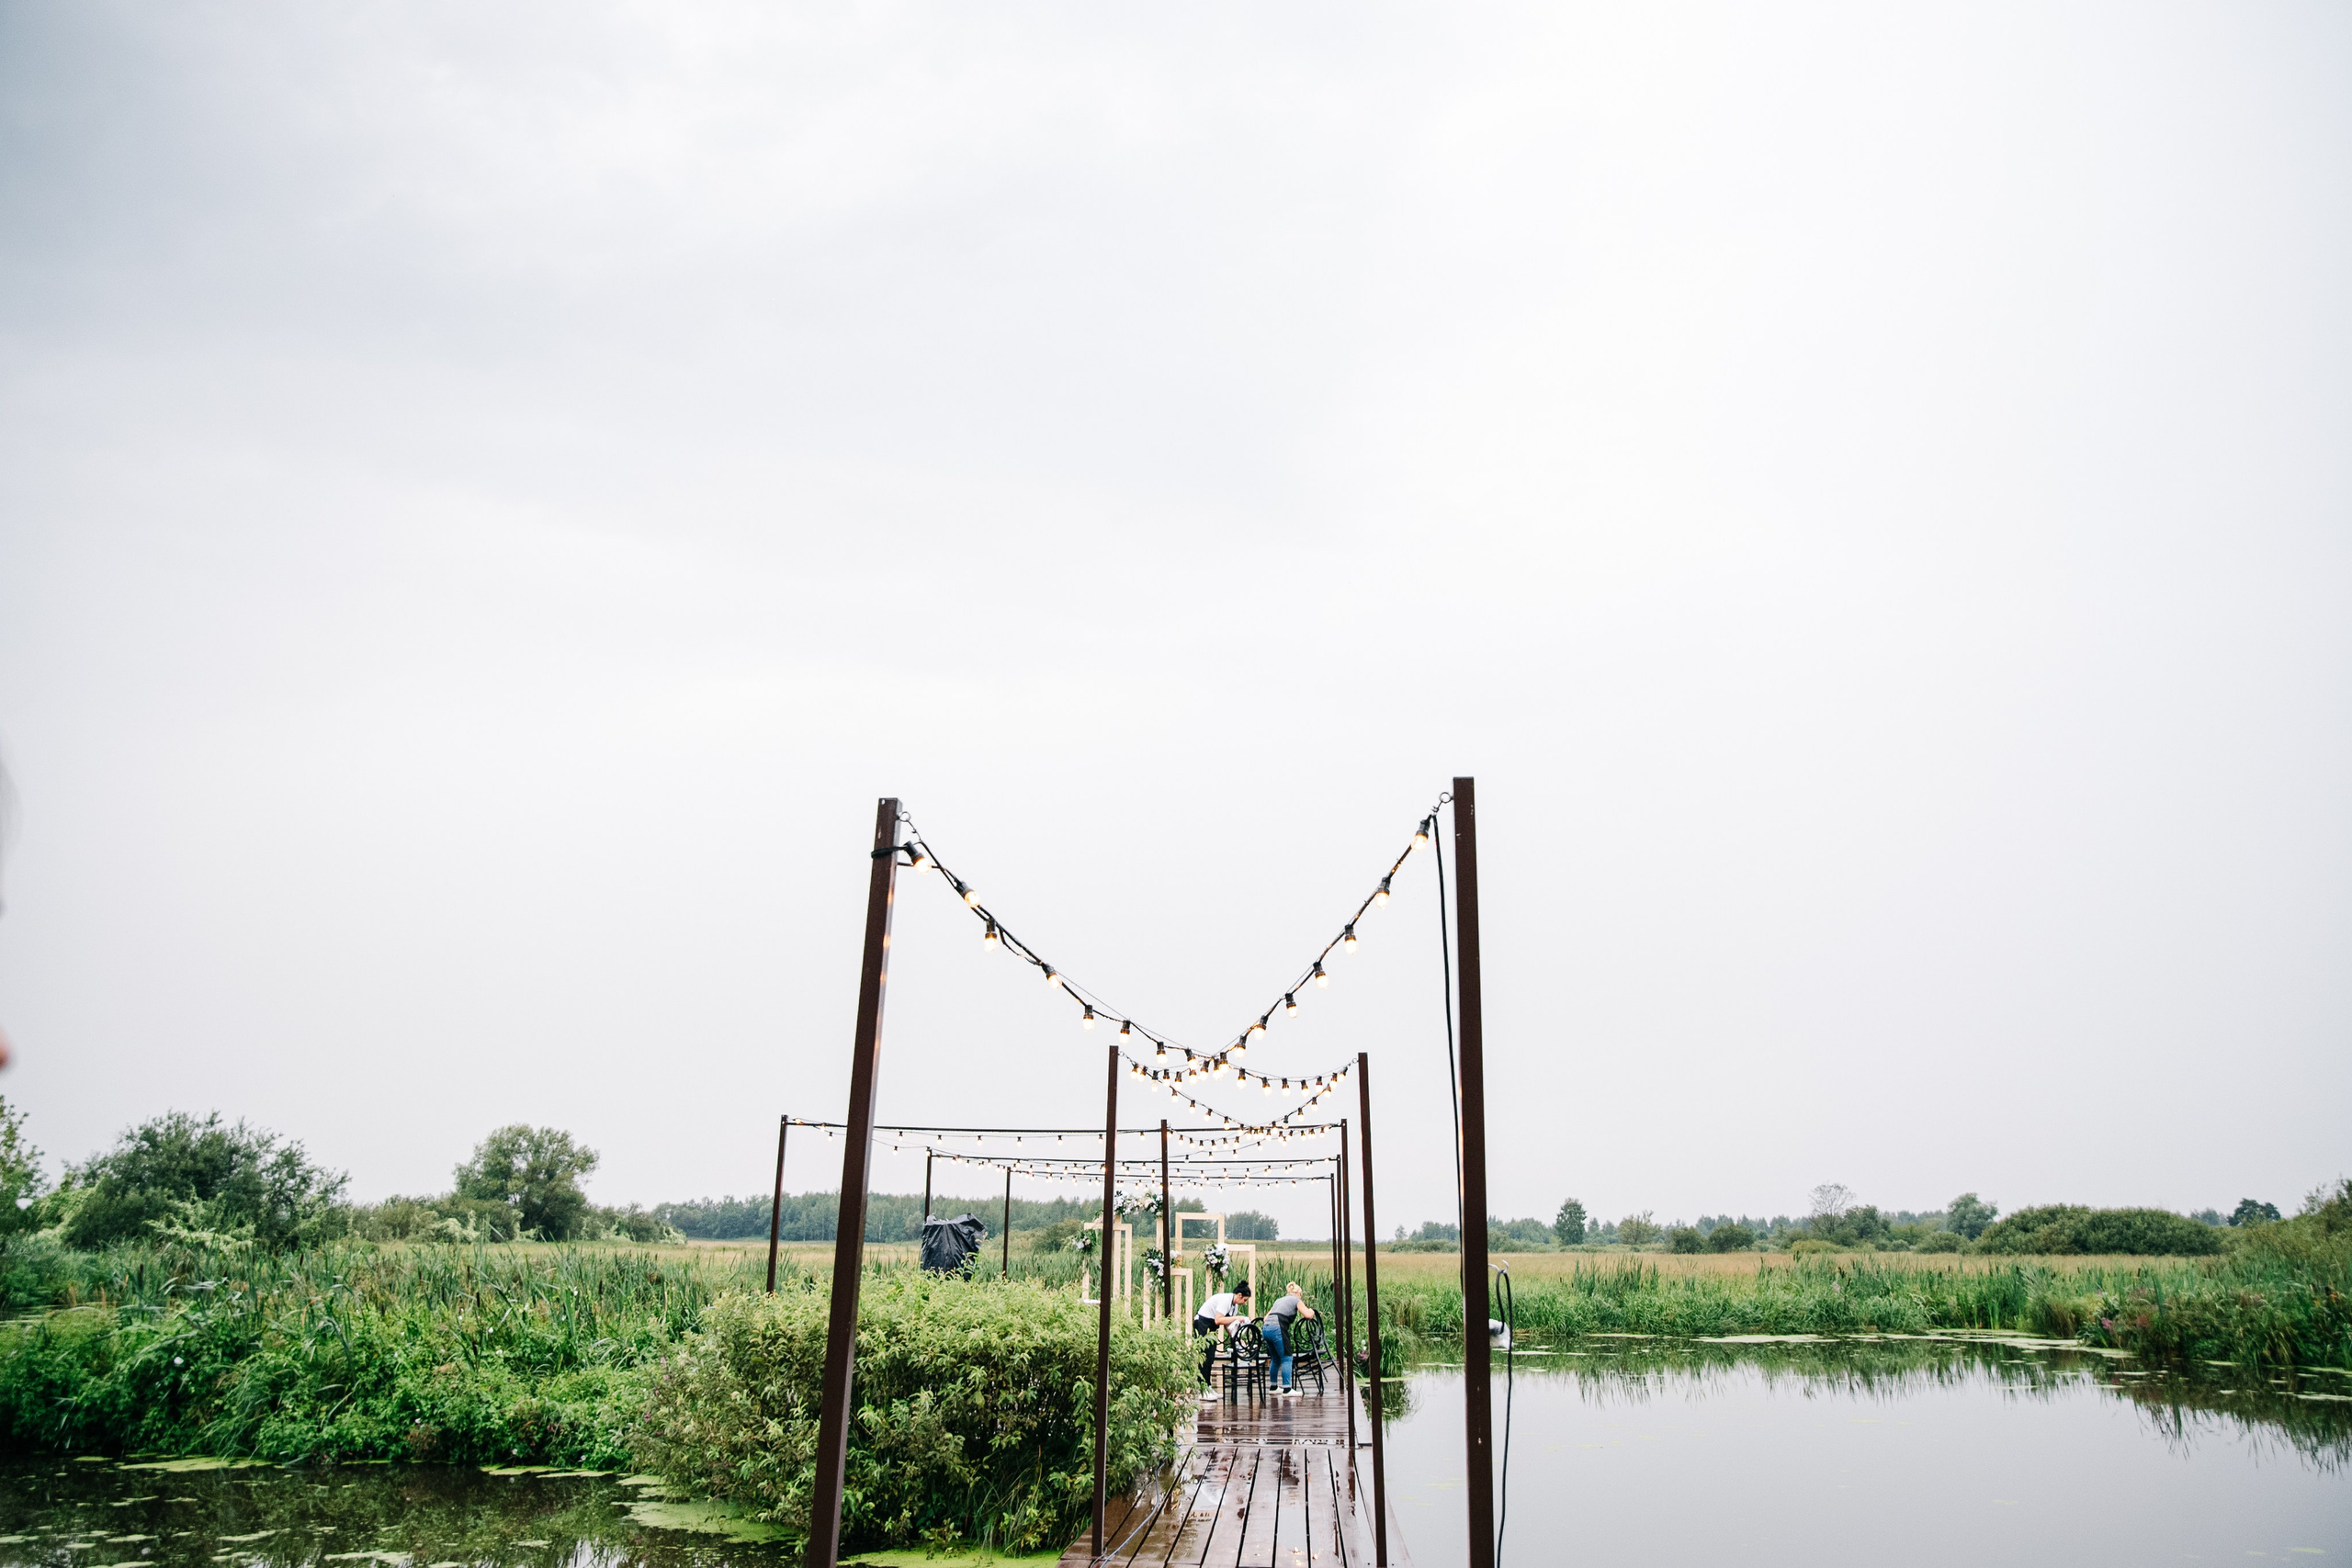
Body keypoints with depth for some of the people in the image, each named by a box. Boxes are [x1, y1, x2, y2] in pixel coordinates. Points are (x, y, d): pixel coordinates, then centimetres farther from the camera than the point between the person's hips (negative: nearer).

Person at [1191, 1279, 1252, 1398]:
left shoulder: (1235, 1304, 5)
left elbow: (1227, 1324, 9)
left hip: (1211, 1327, 10)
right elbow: (1218, 1320, -31)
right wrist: (1236, 1318, -28)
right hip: (1202, 1324, -10)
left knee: (1210, 1358, 10)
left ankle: (1208, 1387, 15)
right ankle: (1203, 1391, -9)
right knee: (1205, 1358, -10)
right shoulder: (1225, 1300, -24)